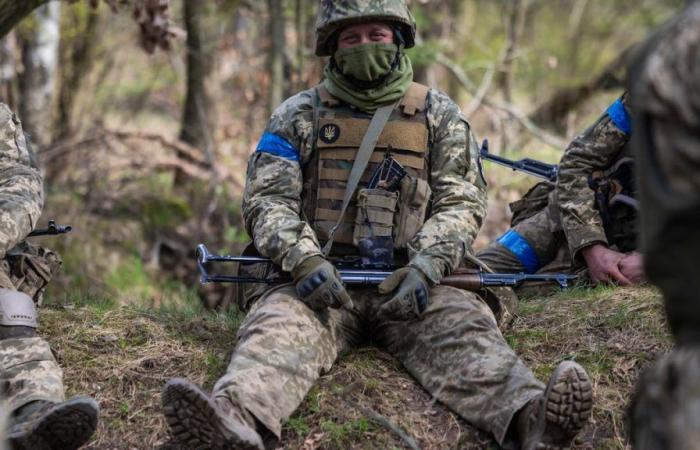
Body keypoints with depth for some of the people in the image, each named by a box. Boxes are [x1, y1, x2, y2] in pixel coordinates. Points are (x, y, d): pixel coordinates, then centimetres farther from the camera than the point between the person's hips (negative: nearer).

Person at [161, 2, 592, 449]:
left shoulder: (438, 115, 13)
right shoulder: (300, 115, 12)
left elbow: (461, 204, 5)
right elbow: (267, 200, 3)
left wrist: (424, 269, -15)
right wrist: (305, 259, -18)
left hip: (410, 285, 1)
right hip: (320, 280, 0)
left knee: (462, 326, -29)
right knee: (279, 323, -31)